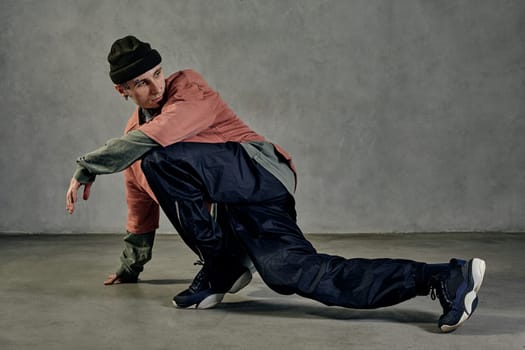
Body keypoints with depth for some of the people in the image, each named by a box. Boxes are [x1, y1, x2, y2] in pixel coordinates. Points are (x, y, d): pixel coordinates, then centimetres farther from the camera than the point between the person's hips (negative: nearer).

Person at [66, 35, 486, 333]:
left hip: (257, 173, -7)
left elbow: (151, 139, -19)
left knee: (160, 157, -27)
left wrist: (85, 170, -7)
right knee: (291, 272, -20)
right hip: (233, 207, 7)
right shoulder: (136, 132, 26)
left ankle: (220, 269, -17)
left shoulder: (188, 87, 0)